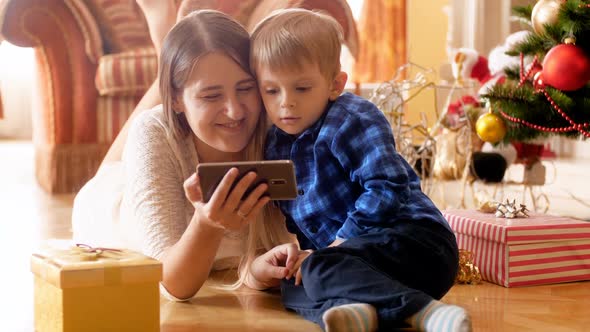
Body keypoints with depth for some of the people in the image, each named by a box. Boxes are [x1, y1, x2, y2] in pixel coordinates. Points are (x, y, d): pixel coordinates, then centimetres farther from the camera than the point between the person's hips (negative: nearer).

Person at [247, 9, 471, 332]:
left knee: (320, 269, -30)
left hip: (414, 240, -9)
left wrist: (339, 243, -17)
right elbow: (297, 219, 24)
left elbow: (386, 188, -20)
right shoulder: (275, 145, 14)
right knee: (291, 285, -10)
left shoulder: (351, 120, -10)